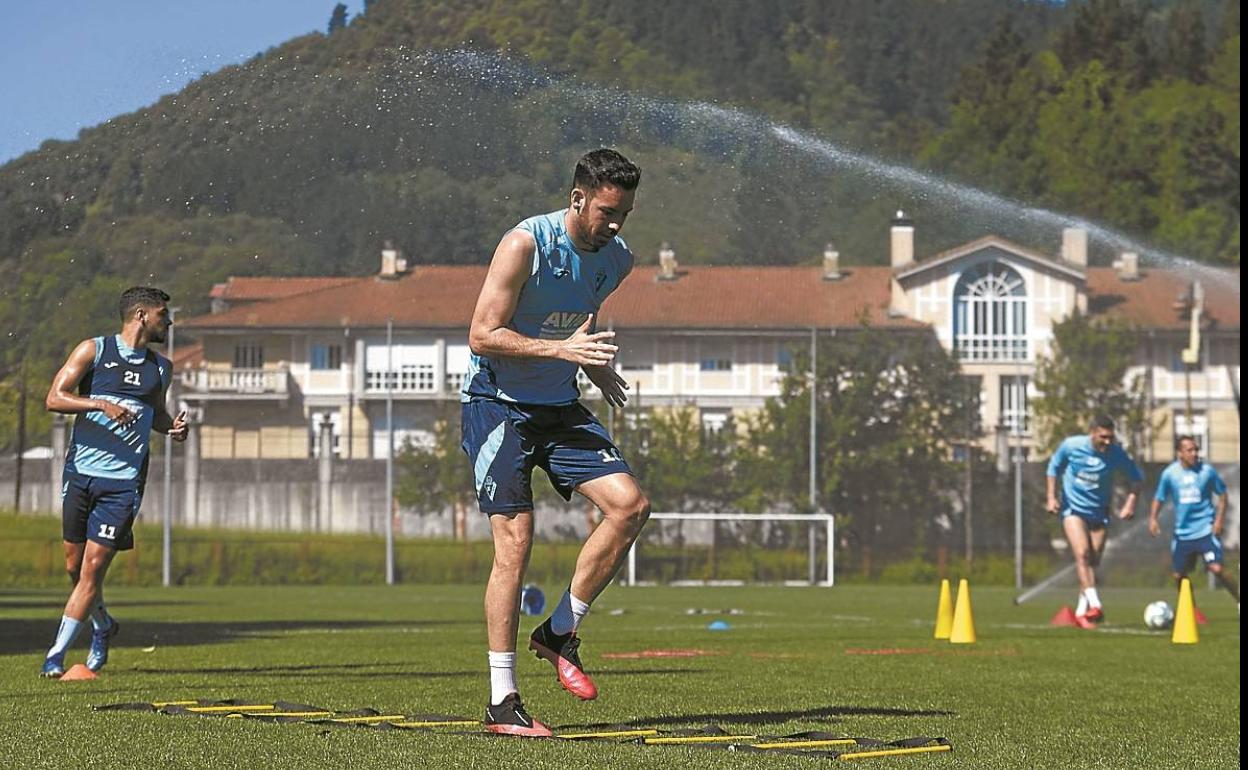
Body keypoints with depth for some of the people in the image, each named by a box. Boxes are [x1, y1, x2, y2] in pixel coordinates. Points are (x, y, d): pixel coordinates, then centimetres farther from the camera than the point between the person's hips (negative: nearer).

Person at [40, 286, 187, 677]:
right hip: (80, 472, -1)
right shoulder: (93, 350, 0)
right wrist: (100, 404, -21)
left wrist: (173, 427, 8)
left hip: (124, 481, 1)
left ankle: (56, 655, -4)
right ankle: (103, 626, 35)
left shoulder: (161, 368, 12)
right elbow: (54, 398, -8)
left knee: (93, 568, -8)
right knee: (74, 565, 8)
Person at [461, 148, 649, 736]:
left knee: (630, 505, -12)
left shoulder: (617, 259, 4)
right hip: (497, 405, -6)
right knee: (515, 540, -13)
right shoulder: (525, 244, -18)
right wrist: (562, 348, -27)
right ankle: (501, 703, -7)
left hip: (560, 407, 6)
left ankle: (560, 633, 4)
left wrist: (596, 368, 5)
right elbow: (482, 335, -19)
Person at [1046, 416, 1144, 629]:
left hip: (1099, 513, 2)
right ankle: (1095, 604, -30)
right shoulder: (1071, 446, -13)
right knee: (1082, 554, -22)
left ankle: (1081, 611, 18)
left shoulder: (1116, 453, -12)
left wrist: (1130, 503, -9)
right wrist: (1051, 497, -1)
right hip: (1073, 509, -2)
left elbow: (1137, 477, 2)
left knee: (1093, 562, 4)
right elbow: (1054, 467, 5)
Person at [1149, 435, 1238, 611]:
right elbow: (1159, 498, 8)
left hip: (1206, 531, -3)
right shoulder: (1169, 473, -3)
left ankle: (1238, 601, -3)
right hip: (1182, 534, 3)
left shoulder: (1207, 471, -6)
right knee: (1179, 575, 9)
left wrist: (1219, 519, -5)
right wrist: (1153, 518, -6)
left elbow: (1222, 494, 5)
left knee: (1216, 569, -17)